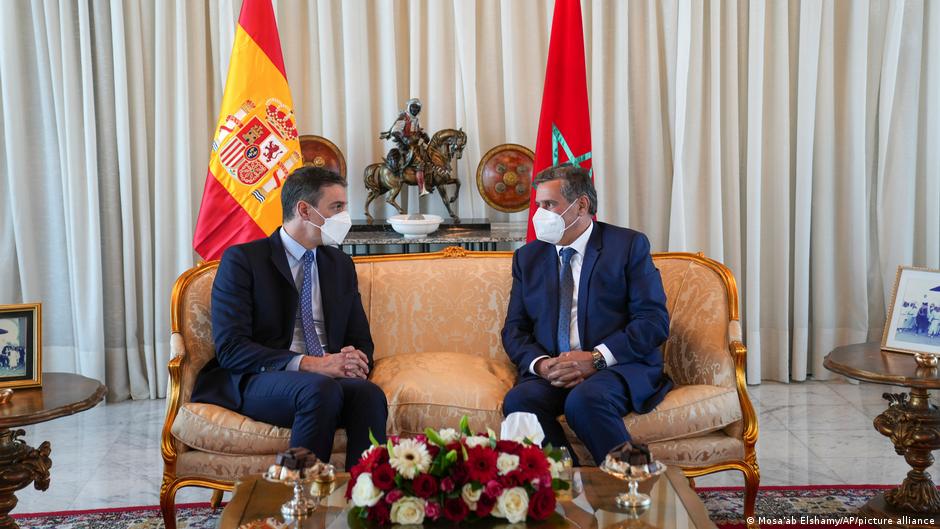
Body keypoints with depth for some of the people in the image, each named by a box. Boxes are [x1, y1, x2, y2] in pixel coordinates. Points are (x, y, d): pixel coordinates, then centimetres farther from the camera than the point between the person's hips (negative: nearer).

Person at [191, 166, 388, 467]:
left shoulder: (341, 265, 17)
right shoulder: (242, 259, -1)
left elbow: (361, 341, 19)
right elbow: (230, 348, -11)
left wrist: (353, 361, -8)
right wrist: (311, 364, -21)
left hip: (328, 377, 5)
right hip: (255, 381, -4)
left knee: (369, 394, -29)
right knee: (321, 389, -36)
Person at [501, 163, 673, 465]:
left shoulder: (628, 245, 5)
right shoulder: (528, 257, 18)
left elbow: (654, 321, -5)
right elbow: (514, 328, 14)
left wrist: (596, 358, -16)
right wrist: (540, 364, -9)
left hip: (618, 366, -3)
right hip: (550, 372, 4)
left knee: (583, 400, -36)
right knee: (518, 401, -29)